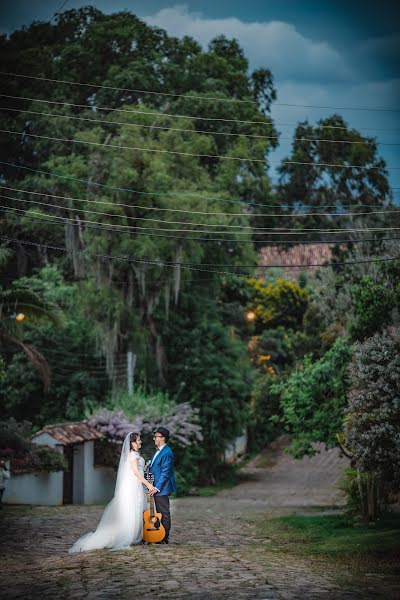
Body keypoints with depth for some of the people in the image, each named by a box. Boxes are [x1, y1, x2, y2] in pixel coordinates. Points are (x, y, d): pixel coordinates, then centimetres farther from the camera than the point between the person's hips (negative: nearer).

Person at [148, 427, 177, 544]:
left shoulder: (166, 453, -17)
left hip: (161, 489, -10)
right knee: (160, 513, 14)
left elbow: (165, 473, -20)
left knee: (164, 513, -3)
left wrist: (157, 488, -20)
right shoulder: (159, 451, 15)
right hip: (156, 488, 10)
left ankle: (164, 538, 2)